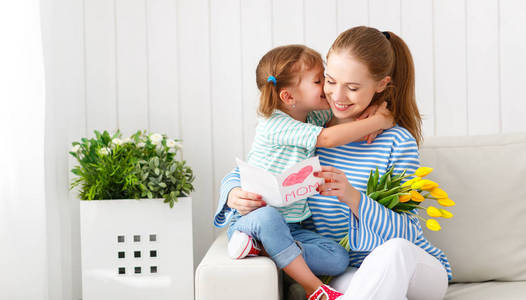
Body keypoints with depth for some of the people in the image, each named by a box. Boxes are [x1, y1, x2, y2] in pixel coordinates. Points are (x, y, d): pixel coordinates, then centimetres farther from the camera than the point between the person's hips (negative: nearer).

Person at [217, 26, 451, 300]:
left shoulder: (398, 142, -10)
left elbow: (405, 234, -15)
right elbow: (237, 175, 8)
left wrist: (352, 197, -33)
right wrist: (235, 195, -18)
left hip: (417, 270, 1)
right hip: (347, 273, 0)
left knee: (394, 249, -36)